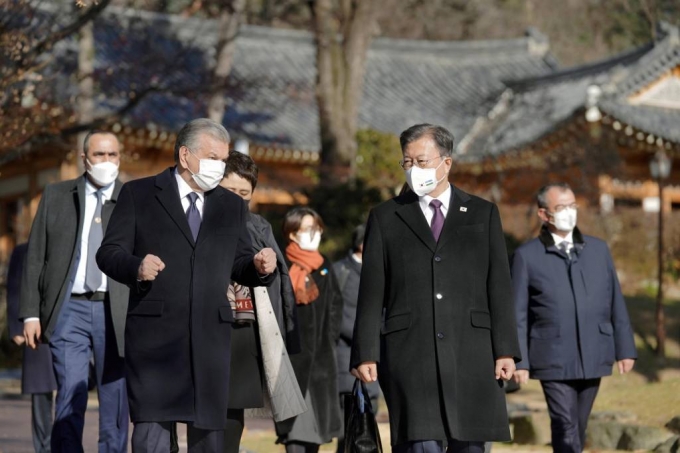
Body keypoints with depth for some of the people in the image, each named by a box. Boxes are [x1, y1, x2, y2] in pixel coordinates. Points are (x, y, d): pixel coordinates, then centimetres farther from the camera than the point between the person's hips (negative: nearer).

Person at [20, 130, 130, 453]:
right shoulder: (55, 196, 11)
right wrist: (31, 313, 2)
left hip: (117, 314, 0)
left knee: (116, 400, 4)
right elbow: (35, 258, 9)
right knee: (70, 397, -6)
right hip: (69, 309, 0)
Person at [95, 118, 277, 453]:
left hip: (211, 337, 4)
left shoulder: (232, 206, 17)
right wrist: (136, 267, -21)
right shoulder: (139, 194, 5)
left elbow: (239, 265, 17)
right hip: (155, 332, -4)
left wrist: (259, 267, -6)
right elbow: (109, 252, 0)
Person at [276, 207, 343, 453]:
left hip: (321, 354, 6)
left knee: (318, 418, 9)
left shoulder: (324, 266, 13)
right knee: (295, 423, -10)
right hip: (293, 353, -6)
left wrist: (330, 336, 8)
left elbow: (336, 304, 18)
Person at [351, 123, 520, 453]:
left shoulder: (483, 214, 12)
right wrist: (366, 353, -2)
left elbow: (499, 286, 7)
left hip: (471, 353, 1)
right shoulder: (385, 218, 11)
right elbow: (371, 292, 7)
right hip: (409, 353, -1)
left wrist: (505, 350, -1)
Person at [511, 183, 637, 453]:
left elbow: (615, 304, 12)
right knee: (566, 430, -10)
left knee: (577, 430, 10)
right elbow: (518, 314, 0)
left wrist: (625, 348, 8)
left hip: (594, 358, 4)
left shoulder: (598, 249, 11)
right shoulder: (527, 256, 1)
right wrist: (519, 360, -4)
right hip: (553, 361, -4)